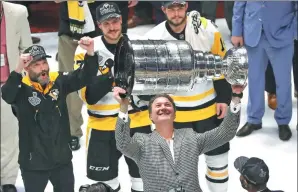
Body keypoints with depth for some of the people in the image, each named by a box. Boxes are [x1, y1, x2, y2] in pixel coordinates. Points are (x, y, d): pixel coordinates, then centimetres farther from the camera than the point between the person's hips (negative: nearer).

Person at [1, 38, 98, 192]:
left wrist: (90, 54, -28)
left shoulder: (59, 81, -4)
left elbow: (84, 77, -11)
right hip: (33, 162, -4)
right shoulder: (21, 88, -15)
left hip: (62, 158, 4)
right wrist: (18, 70, -50)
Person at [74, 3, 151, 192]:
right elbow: (88, 96, -16)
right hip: (103, 125, -1)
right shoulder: (87, 50, -10)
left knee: (143, 177, 14)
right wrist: (108, 75, -30)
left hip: (137, 122, 1)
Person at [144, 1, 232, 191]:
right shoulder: (155, 38, -12)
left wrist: (224, 98, -5)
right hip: (177, 112, 0)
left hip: (209, 106, 0)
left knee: (218, 153, 10)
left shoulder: (206, 29, -13)